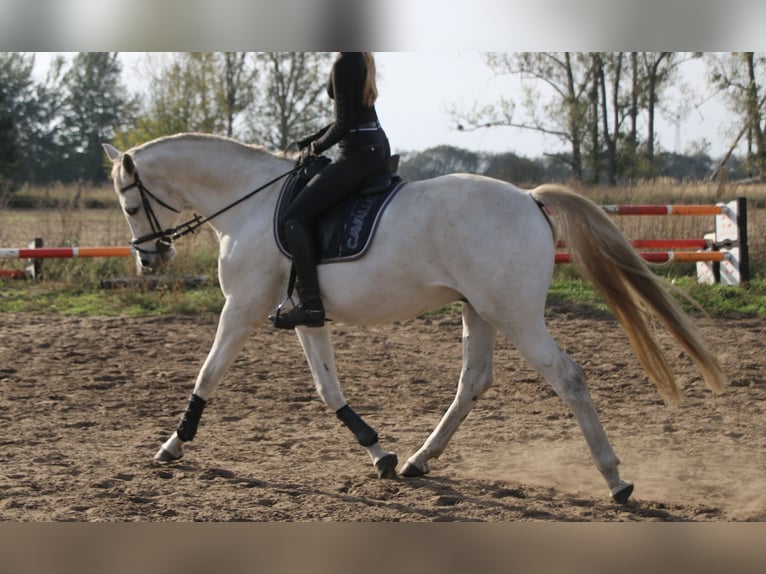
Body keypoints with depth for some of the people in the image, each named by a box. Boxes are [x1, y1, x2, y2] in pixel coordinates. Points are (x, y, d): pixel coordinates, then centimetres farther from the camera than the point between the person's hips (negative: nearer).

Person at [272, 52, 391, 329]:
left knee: (295, 216, -12)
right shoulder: (362, 57, 14)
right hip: (378, 147, 11)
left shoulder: (344, 62, -15)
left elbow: (344, 123, -18)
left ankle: (310, 305, -17)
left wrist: (317, 147, 0)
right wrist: (305, 143, 18)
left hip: (357, 153, -11)